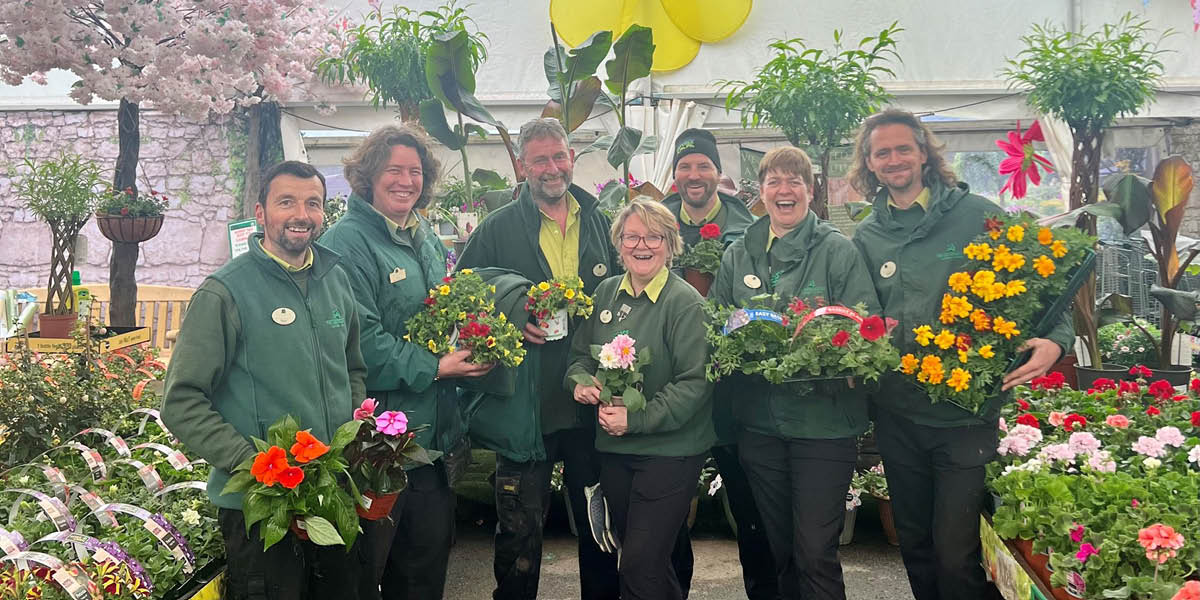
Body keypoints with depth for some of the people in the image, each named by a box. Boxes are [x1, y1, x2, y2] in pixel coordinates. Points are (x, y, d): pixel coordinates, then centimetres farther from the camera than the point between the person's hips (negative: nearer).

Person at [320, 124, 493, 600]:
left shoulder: (427, 239, 14)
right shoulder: (348, 242, -12)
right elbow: (361, 342, -20)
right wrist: (432, 368, -20)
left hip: (435, 432, 8)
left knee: (431, 553, 18)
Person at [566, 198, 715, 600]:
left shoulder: (686, 303, -13)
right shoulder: (606, 293, 6)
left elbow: (695, 382, -18)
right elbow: (581, 353, 16)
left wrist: (637, 419, -22)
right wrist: (580, 381, -6)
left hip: (669, 451, -6)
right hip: (613, 447, 7)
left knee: (640, 566, -5)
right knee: (632, 550, 20)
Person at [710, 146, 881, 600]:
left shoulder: (839, 251, -3)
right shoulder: (738, 255, 10)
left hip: (824, 422, -4)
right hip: (759, 423, 4)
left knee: (816, 554, -3)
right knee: (778, 549, 16)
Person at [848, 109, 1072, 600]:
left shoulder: (976, 215, -4)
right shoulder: (867, 236, 7)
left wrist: (1054, 340, -18)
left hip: (967, 415, -4)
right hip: (898, 415, 4)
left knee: (956, 556, -3)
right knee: (915, 546, 18)